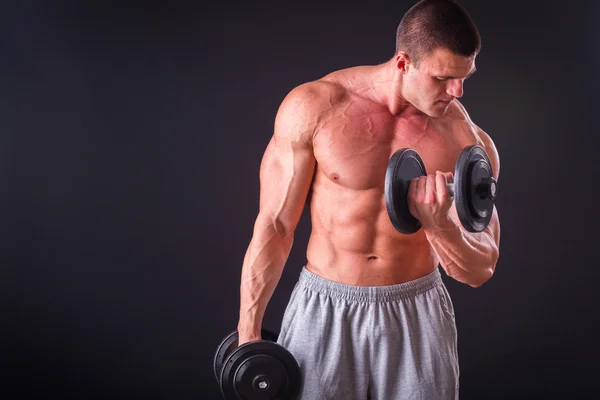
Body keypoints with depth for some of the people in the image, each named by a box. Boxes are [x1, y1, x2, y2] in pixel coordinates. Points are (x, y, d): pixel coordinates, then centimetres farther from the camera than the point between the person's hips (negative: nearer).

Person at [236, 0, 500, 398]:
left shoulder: (468, 142, -7)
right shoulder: (313, 108, -11)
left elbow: (481, 269, -1)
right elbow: (275, 225, -6)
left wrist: (439, 225, -23)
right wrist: (248, 333, -4)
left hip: (416, 318, 2)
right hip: (323, 311, -1)